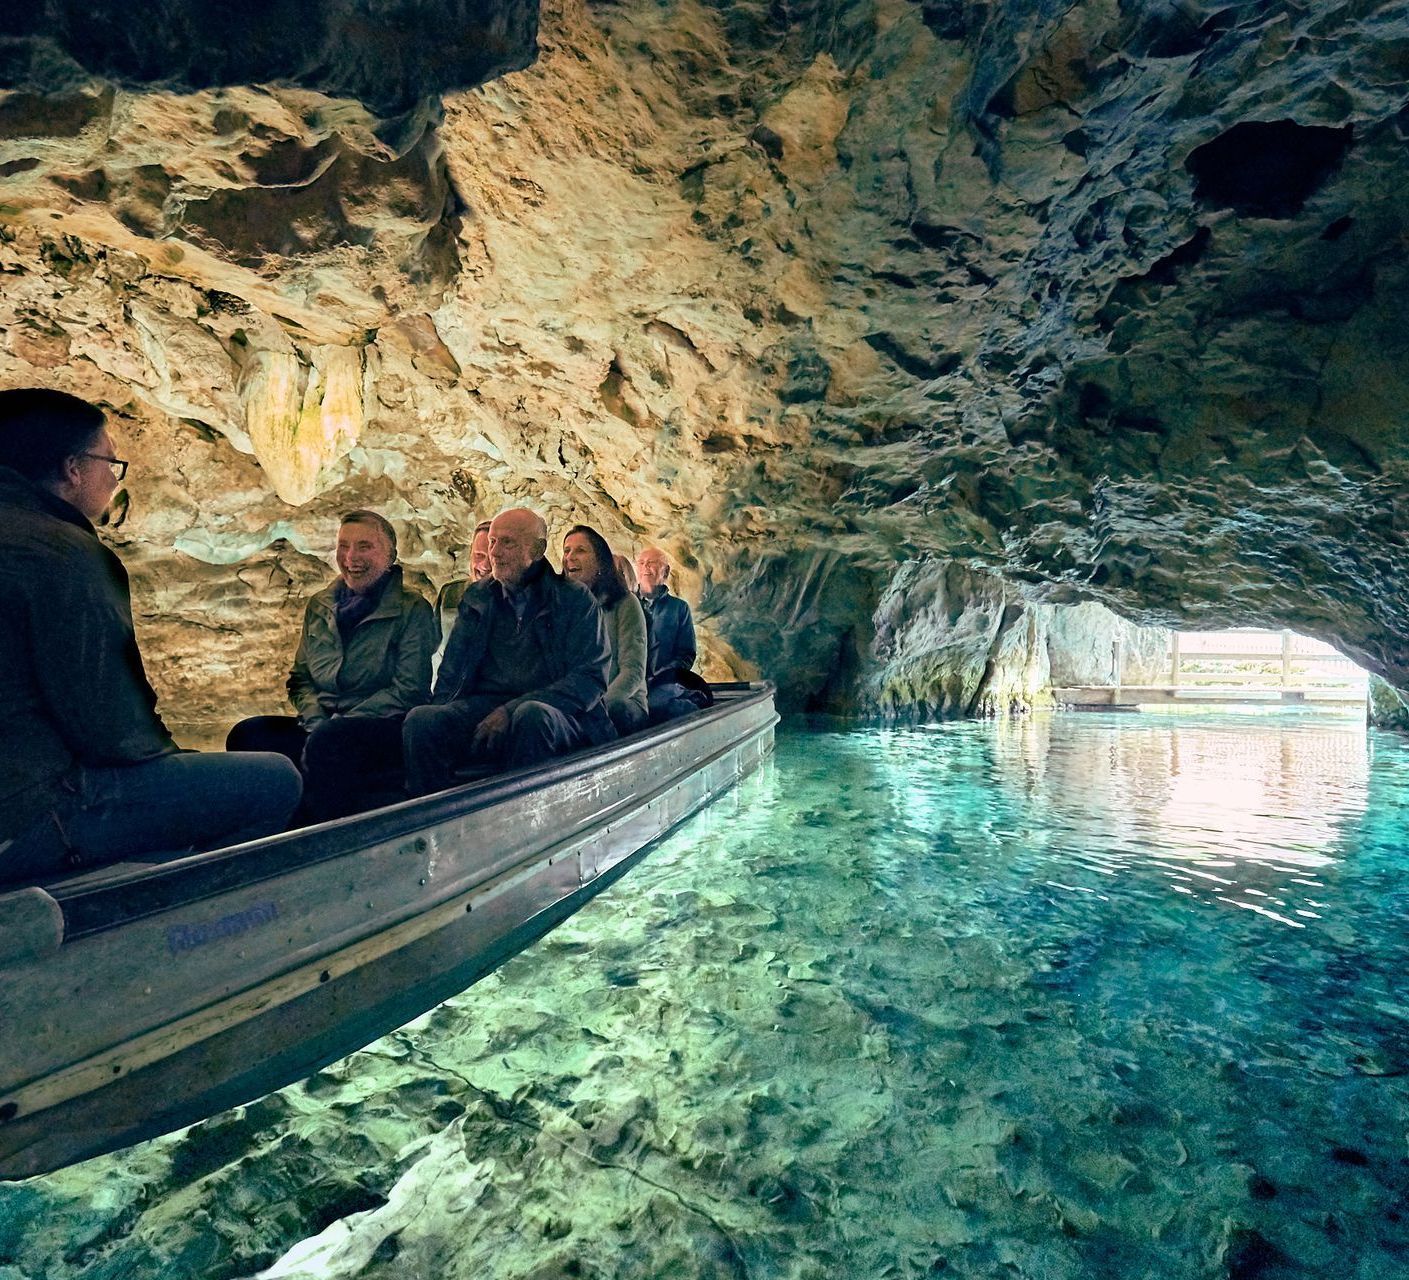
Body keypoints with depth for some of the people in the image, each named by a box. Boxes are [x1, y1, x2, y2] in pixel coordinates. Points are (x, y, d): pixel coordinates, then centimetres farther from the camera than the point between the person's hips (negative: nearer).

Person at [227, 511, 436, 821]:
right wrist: (317, 721, -6)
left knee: (326, 741, -36)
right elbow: (300, 679, 17)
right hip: (322, 725, 6)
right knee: (248, 734, -22)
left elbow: (408, 690, -8)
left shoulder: (412, 610, 0)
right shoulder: (319, 606, 17)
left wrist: (333, 727, -15)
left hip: (386, 728, -5)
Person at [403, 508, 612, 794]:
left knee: (532, 715, -38)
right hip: (483, 706, 3)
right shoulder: (476, 598, 18)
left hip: (554, 714, -3)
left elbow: (591, 677, -5)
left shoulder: (576, 600, 5)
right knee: (420, 719, -26)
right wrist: (444, 717, -4)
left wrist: (514, 710, -16)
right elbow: (451, 675, 20)